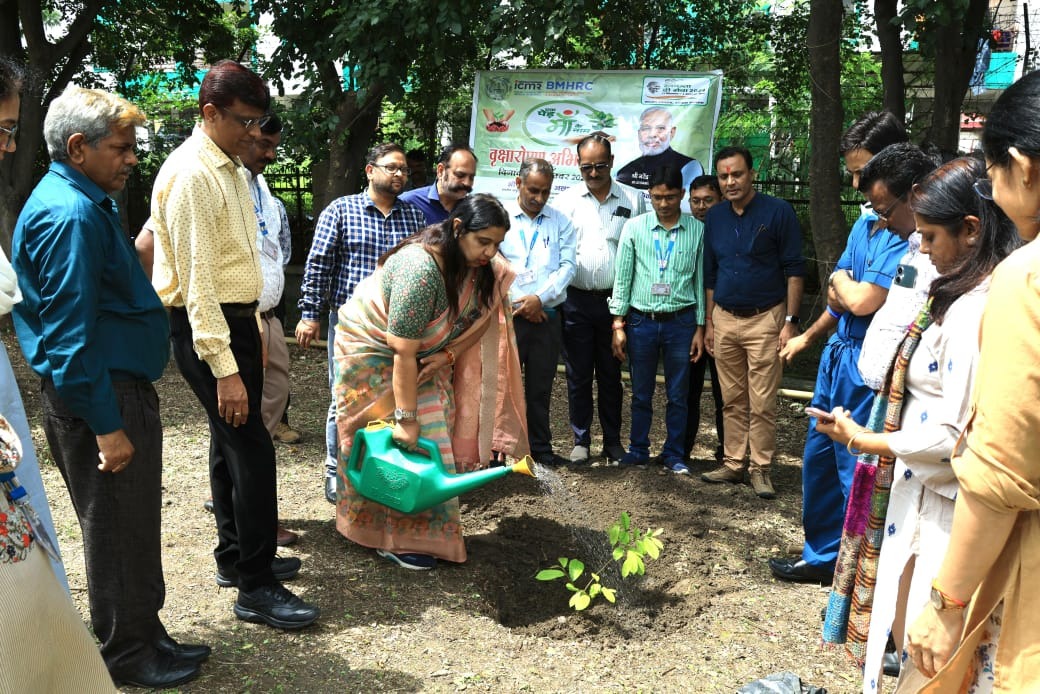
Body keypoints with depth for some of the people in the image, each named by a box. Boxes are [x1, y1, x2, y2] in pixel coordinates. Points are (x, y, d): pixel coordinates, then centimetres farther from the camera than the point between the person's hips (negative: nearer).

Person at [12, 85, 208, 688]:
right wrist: (106, 426, -23)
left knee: (134, 526, 18)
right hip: (101, 399, -10)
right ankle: (129, 657, 20)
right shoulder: (70, 215, -20)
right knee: (118, 531, 3)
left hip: (121, 387, 10)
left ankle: (145, 636, 32)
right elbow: (69, 334, -23)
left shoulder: (87, 204, 14)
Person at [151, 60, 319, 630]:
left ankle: (235, 556, 31)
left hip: (238, 320, 10)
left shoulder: (232, 168, 12)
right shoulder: (191, 175, -18)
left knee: (231, 442, 17)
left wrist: (255, 328, 19)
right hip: (205, 328, -10)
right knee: (252, 449, -8)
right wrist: (224, 368, -25)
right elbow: (197, 278, -23)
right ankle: (255, 588, 3)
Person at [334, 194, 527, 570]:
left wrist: (448, 355, -18)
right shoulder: (420, 269, -37)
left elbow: (480, 321, -2)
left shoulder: (482, 267, -14)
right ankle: (393, 538, 8)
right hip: (374, 351, -7)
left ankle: (424, 528, 17)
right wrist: (405, 419, -30)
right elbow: (403, 353, -34)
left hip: (423, 350, 7)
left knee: (430, 439, 5)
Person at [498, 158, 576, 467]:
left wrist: (540, 298, -10)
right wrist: (515, 303, -6)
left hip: (547, 316, 3)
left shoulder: (560, 222, 11)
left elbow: (567, 265, 2)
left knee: (541, 387, 10)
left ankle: (540, 449, 19)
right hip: (508, 315, -2)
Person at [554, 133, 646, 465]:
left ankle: (613, 442, 20)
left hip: (614, 299, 0)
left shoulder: (632, 200, 3)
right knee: (578, 375, 7)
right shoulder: (566, 200, 4)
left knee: (611, 375, 10)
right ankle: (580, 440, 19)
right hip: (575, 299, 0)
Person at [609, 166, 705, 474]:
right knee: (641, 393, 11)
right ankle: (638, 449, 25)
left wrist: (700, 328, 2)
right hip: (641, 321, 0)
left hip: (681, 321, 0)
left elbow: (700, 280, 4)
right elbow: (622, 277, 1)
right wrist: (618, 324, -1)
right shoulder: (634, 227, 0)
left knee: (678, 394, 9)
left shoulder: (697, 231, 0)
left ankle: (673, 454, 22)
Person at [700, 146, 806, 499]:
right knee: (732, 401, 10)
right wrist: (708, 322, 13)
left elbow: (794, 269, -6)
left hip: (765, 319, -4)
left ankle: (760, 468, 11)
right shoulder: (715, 217, 7)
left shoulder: (778, 211, -7)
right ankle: (732, 463, 19)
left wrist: (790, 321, -11)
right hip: (724, 319, 4)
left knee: (762, 403, -1)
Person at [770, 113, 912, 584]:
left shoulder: (908, 232, -18)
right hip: (837, 355, 9)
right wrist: (808, 337, 26)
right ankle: (822, 557, 33)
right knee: (819, 459, 17)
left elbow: (864, 301, -22)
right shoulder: (865, 224, 11)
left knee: (857, 473, 0)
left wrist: (842, 281, -3)